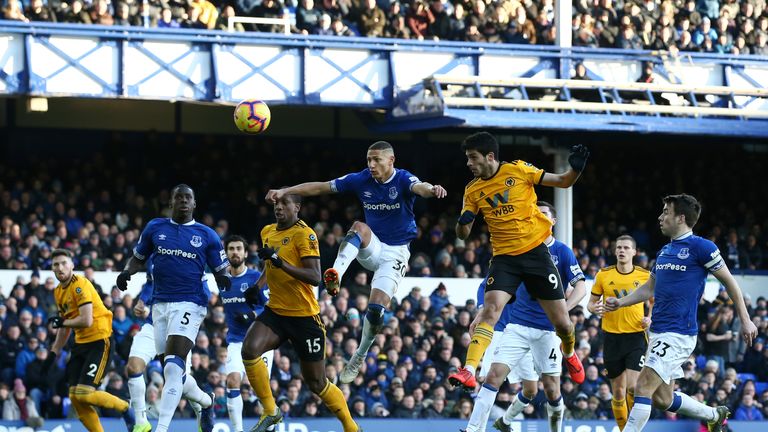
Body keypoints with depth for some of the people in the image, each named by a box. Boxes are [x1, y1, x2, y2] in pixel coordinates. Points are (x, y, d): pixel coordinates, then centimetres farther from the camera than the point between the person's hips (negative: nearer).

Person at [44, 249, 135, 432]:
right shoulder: (59, 292, 13)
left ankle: (125, 409, 6)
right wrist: (53, 354, 22)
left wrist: (61, 322, -9)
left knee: (84, 394, -16)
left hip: (99, 341, -9)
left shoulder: (80, 285, -15)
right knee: (74, 396, 0)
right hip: (81, 343, 9)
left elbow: (86, 320, -24)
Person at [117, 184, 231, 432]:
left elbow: (220, 270, 7)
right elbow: (138, 258, 20)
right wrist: (127, 272, -1)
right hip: (160, 304, 5)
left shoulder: (207, 235, 4)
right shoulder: (155, 228, 10)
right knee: (173, 372, 10)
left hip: (189, 304, -5)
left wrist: (224, 278, -16)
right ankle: (206, 401, 39)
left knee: (173, 367, -20)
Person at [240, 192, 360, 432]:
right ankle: (270, 411, -8)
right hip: (275, 311, 6)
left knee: (316, 383, 3)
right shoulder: (267, 232, 10)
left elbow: (315, 277, -24)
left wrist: (280, 262, -32)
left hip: (305, 316, -6)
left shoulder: (304, 234, -13)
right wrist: (257, 287, 11)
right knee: (249, 349, -23)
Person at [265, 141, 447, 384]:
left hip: (396, 252, -3)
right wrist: (284, 191, -9)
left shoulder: (403, 180, -13)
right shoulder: (361, 180, -2)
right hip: (371, 248, 3)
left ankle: (359, 358, 9)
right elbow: (321, 187, -1)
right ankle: (336, 275, -54)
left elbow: (419, 187, -38)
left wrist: (432, 190, -63)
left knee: (376, 310, -14)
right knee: (359, 227, -33)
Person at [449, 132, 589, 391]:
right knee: (490, 310, -22)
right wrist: (463, 222, -14)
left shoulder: (518, 170, -4)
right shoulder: (473, 190, 4)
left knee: (561, 322, 2)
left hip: (535, 252, -1)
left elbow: (563, 182, 2)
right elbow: (462, 235, 9)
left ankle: (569, 353, 36)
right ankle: (469, 372, -31)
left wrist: (576, 169, -20)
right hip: (504, 258, 2)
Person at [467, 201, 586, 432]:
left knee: (551, 388, 2)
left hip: (548, 330, -2)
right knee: (494, 374, -13)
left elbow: (580, 288, -8)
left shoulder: (562, 252, -2)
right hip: (517, 325, 2)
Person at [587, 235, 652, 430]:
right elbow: (591, 302, 9)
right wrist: (594, 308, -14)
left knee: (632, 386, -17)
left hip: (636, 338, -2)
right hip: (612, 338, 2)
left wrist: (650, 318, -7)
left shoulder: (646, 276, 0)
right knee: (618, 392, 7)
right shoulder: (603, 275, 2)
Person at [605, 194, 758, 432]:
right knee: (662, 399, 13)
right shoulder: (664, 251, 16)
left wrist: (745, 320, -1)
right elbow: (649, 288, 24)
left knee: (643, 386, -17)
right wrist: (620, 302, 9)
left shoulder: (701, 247, -8)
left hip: (678, 334, -9)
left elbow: (729, 282, -2)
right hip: (658, 332, 9)